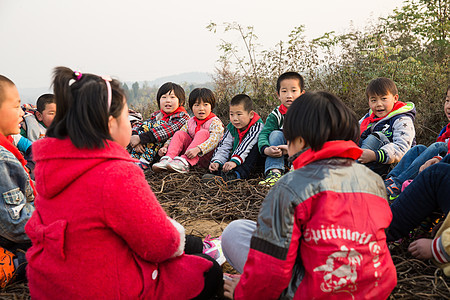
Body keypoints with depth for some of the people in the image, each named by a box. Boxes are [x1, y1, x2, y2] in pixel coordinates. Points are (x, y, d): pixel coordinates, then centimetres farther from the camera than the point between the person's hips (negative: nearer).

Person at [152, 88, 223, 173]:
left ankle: (184, 162, -40)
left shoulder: (215, 122, -6)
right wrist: (166, 146, -8)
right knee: (179, 134, -8)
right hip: (191, 153, 5)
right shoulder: (191, 122, 13)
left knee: (203, 133, -28)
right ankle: (167, 159, -27)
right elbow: (177, 137, 12)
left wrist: (198, 149, -39)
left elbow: (214, 139, -24)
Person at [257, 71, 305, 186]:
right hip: (281, 155, 2)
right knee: (275, 134, -21)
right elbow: (263, 134, -13)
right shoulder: (275, 115, -3)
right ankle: (274, 172, -35)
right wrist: (266, 149, -36)